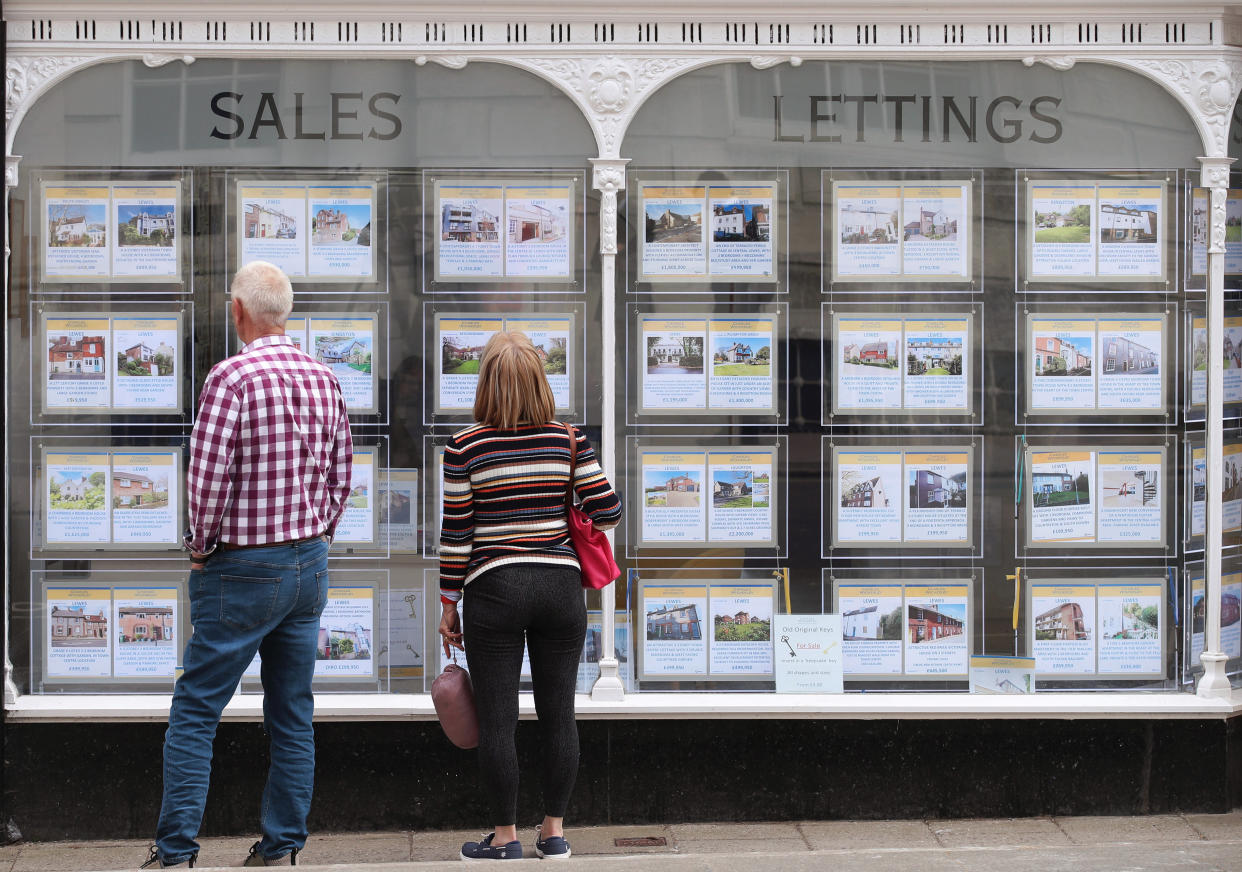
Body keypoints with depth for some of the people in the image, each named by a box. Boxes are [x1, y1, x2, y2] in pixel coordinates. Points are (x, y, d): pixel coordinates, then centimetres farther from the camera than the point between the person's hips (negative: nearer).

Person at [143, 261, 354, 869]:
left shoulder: (231, 377, -15)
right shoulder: (324, 379, 6)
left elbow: (207, 478, -18)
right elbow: (341, 477, 10)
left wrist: (202, 546, -3)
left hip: (245, 569, -6)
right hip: (311, 565, 6)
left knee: (195, 712, 1)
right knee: (292, 715, 11)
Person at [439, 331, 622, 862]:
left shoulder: (464, 448, -6)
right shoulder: (569, 439, 0)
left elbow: (455, 535, -4)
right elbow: (607, 513, -2)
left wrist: (449, 603, 5)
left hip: (494, 590, -3)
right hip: (561, 585, 3)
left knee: (497, 721, 4)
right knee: (558, 714, 10)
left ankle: (505, 838, 10)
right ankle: (554, 832, 17)